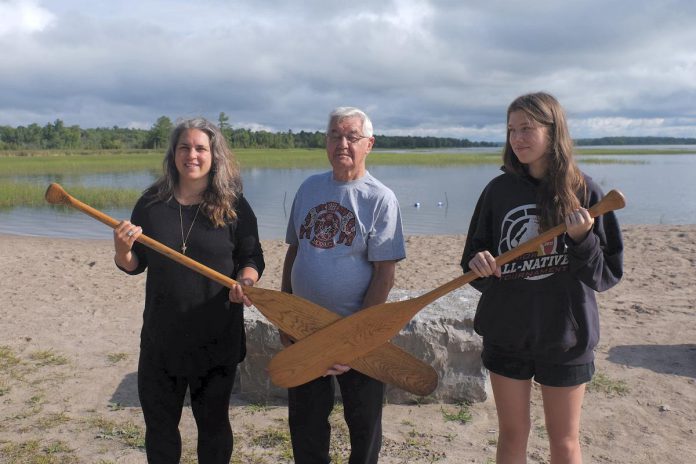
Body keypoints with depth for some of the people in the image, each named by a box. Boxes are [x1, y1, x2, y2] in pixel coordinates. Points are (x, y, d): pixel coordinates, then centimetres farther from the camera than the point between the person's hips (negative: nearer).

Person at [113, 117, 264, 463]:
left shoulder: (234, 207, -6)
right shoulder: (151, 203, -1)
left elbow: (252, 259, -1)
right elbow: (134, 266, 5)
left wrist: (244, 283, -22)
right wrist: (123, 250, -17)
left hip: (217, 339, -2)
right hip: (161, 337, 2)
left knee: (213, 423, 17)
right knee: (160, 425, 18)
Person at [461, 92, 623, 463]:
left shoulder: (583, 192, -8)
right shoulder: (499, 190, -2)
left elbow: (608, 274, -6)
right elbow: (473, 257, 3)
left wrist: (582, 241, -24)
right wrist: (478, 264, -19)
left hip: (565, 337, -1)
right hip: (506, 332, 2)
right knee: (512, 433, 16)